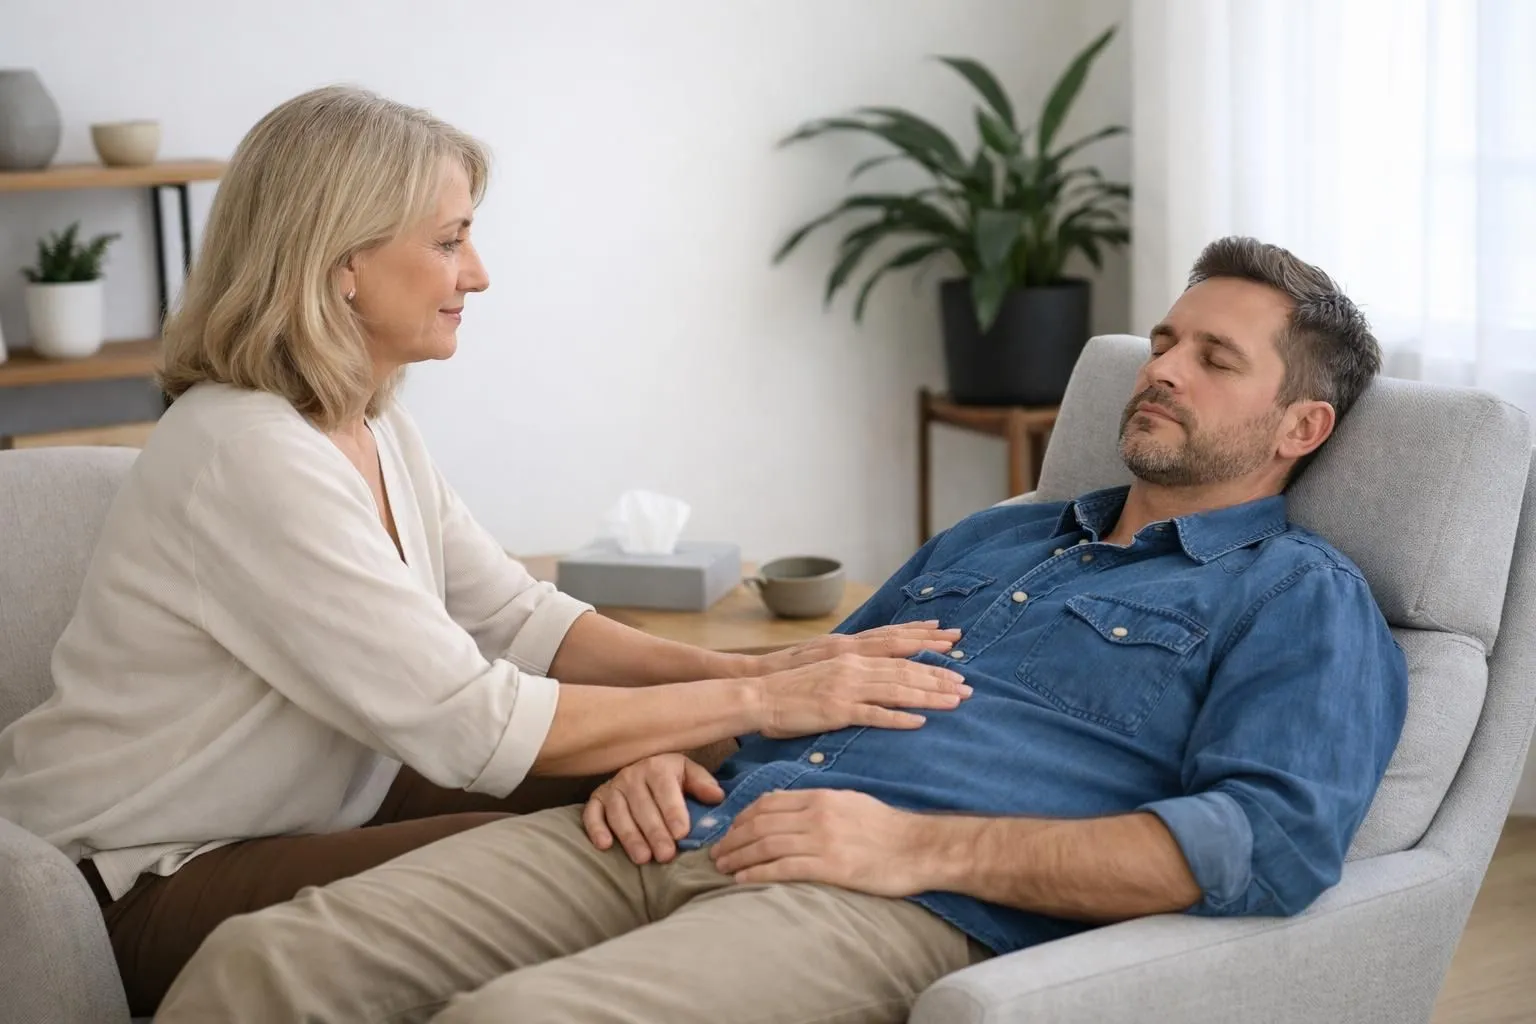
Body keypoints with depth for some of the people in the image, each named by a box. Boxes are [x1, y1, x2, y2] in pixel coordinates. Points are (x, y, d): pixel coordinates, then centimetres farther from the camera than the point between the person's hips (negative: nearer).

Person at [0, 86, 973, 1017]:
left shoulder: (371, 423, 4)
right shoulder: (248, 457, -26)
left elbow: (519, 621, 1)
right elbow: (475, 724, -29)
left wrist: (747, 668, -13)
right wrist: (759, 702, -25)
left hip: (301, 810, 8)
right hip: (142, 888, -8)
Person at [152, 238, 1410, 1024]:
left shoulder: (1303, 598, 10)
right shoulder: (988, 539, 33)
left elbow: (1277, 841, -9)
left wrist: (924, 845, -15)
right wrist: (670, 747, 9)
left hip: (913, 909, -7)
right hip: (699, 831, 7)